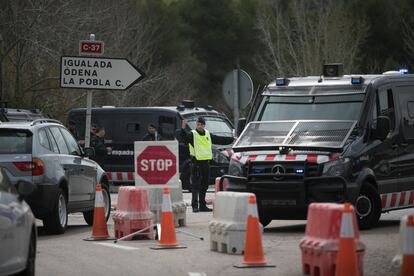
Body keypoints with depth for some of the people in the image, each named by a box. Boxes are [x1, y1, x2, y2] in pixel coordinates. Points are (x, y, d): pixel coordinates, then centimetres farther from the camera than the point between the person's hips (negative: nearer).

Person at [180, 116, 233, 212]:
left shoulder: (208, 135, 14)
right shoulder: (192, 134, -4)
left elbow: (220, 140, 22)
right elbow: (185, 137, -24)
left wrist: (232, 139, 24)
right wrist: (183, 129, -42)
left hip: (206, 163, 6)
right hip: (197, 163, -6)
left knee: (204, 186, 11)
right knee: (196, 185, -9)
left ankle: (202, 205, 17)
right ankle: (195, 206, -11)